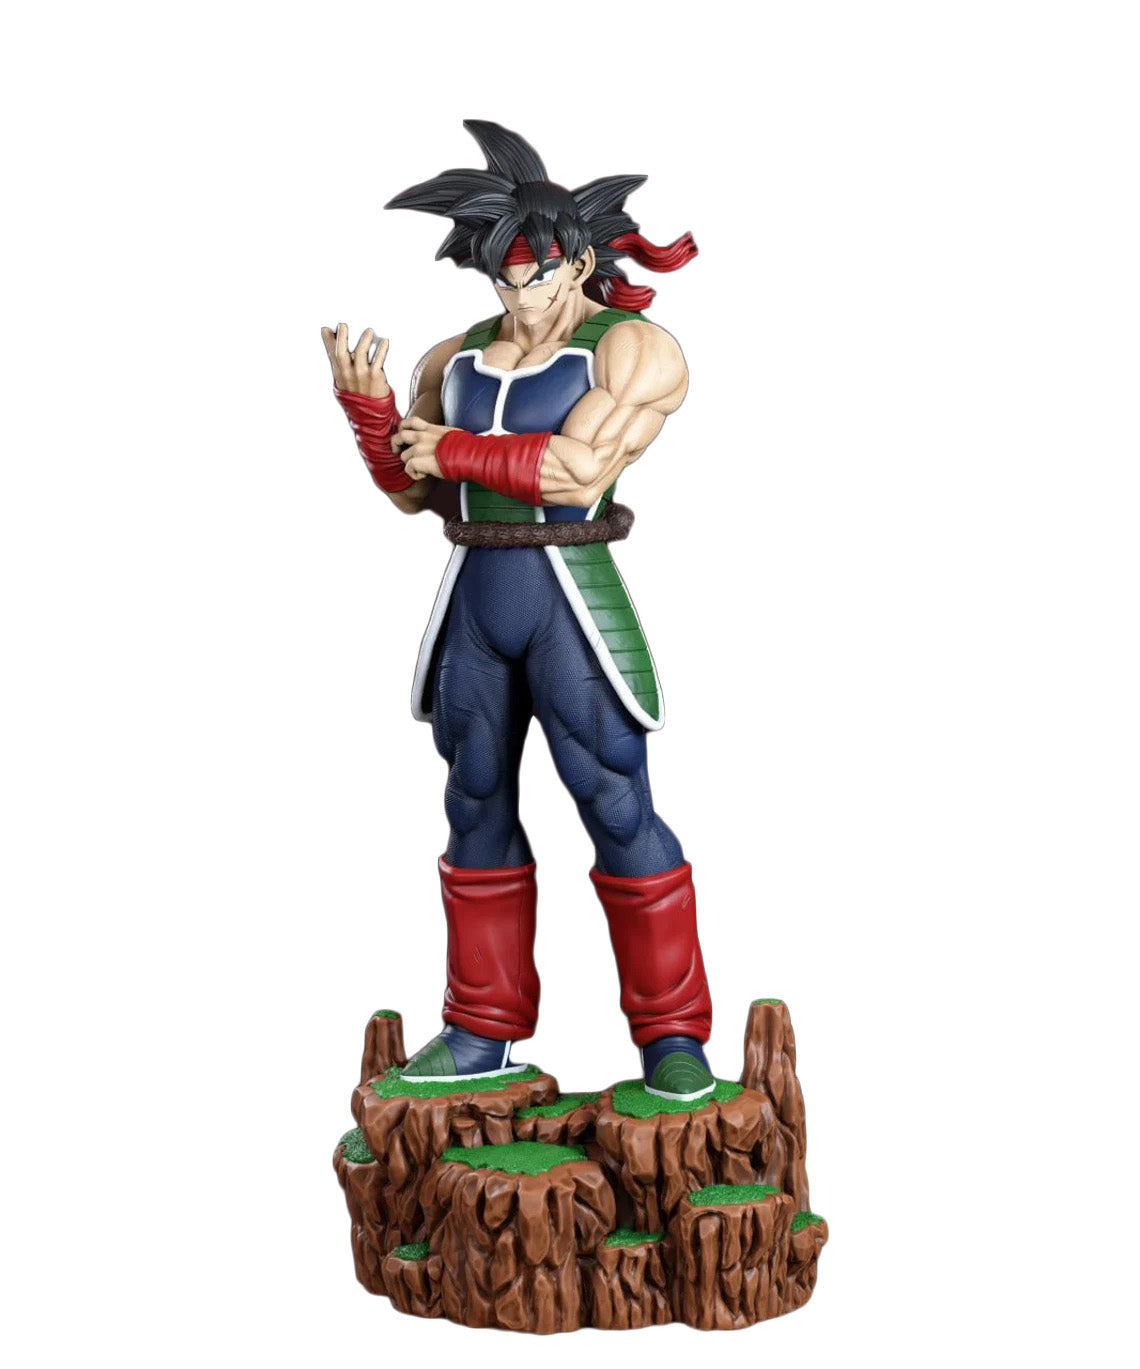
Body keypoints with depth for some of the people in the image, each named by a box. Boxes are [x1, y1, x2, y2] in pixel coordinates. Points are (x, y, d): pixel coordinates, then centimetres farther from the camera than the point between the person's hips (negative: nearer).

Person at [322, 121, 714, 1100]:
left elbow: (579, 470, -17)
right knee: (478, 810, 10)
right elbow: (412, 491, 15)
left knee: (617, 810, -5)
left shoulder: (628, 348, -4)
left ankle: (672, 1036, 8)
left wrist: (456, 451, -9)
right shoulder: (457, 360, 13)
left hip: (572, 600, -6)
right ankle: (483, 1031, 21)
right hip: (473, 598, 6)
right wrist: (366, 406, -1)